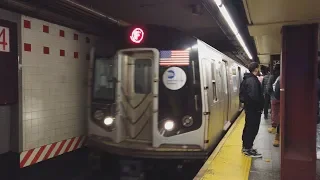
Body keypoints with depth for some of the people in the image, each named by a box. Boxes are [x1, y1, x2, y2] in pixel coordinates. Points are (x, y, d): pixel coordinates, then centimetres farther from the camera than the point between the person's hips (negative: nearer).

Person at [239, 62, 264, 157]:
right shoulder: (253, 80, -20)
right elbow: (254, 96, -28)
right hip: (253, 108, -10)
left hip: (249, 107, 10)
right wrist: (259, 106, -17)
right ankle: (248, 149, 6)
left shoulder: (247, 79, 12)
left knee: (248, 127, 18)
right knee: (253, 128, -2)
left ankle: (245, 146, 28)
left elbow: (243, 94, 15)